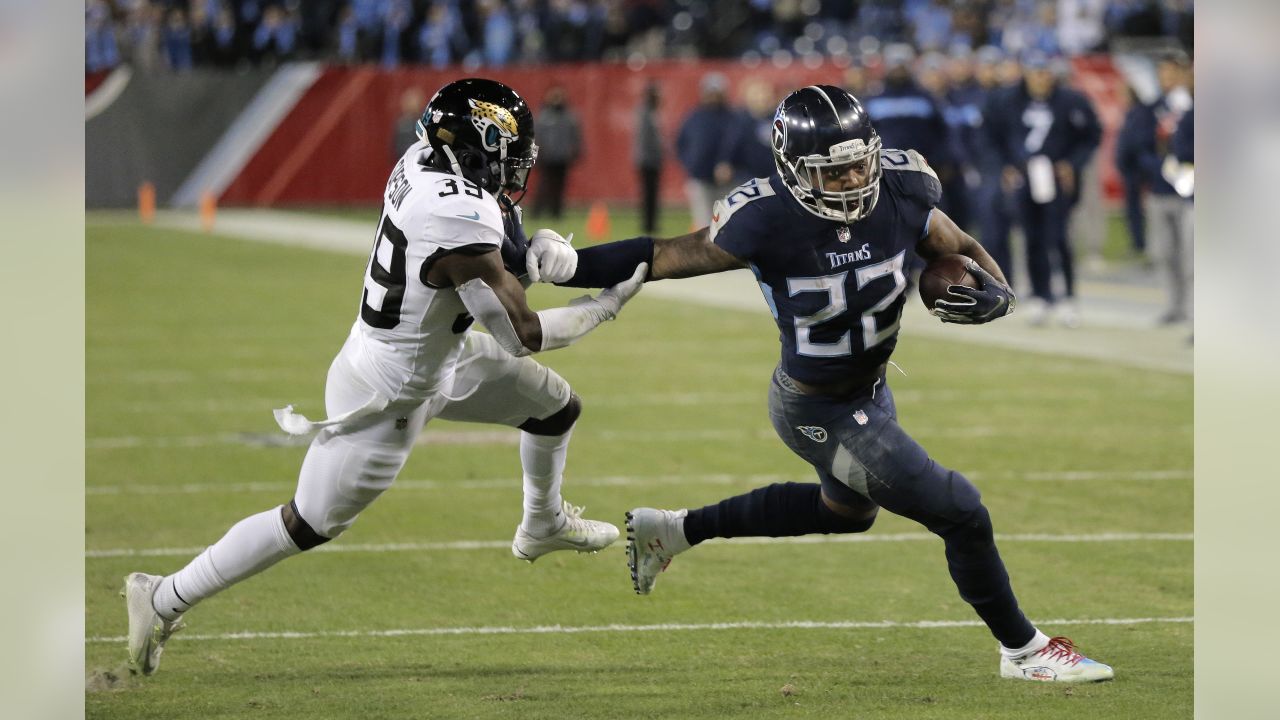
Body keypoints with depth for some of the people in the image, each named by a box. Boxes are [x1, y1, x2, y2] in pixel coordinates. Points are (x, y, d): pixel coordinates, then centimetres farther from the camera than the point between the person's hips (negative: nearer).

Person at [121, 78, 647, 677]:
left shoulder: (422, 160, -12)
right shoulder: (460, 227, -37)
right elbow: (524, 335, -28)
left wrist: (539, 245, -11)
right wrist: (608, 304, -15)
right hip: (389, 395, -9)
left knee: (557, 406, 20)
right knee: (311, 524, 6)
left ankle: (543, 526, 48)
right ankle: (164, 599, 19)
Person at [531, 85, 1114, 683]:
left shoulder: (899, 197, -18)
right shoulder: (769, 224, -30)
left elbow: (962, 252, -2)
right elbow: (668, 257, -19)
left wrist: (992, 294, -25)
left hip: (869, 388, 7)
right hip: (823, 414, -7)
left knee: (846, 510, 34)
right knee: (962, 516, -4)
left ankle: (672, 530, 44)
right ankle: (1023, 650, 21)